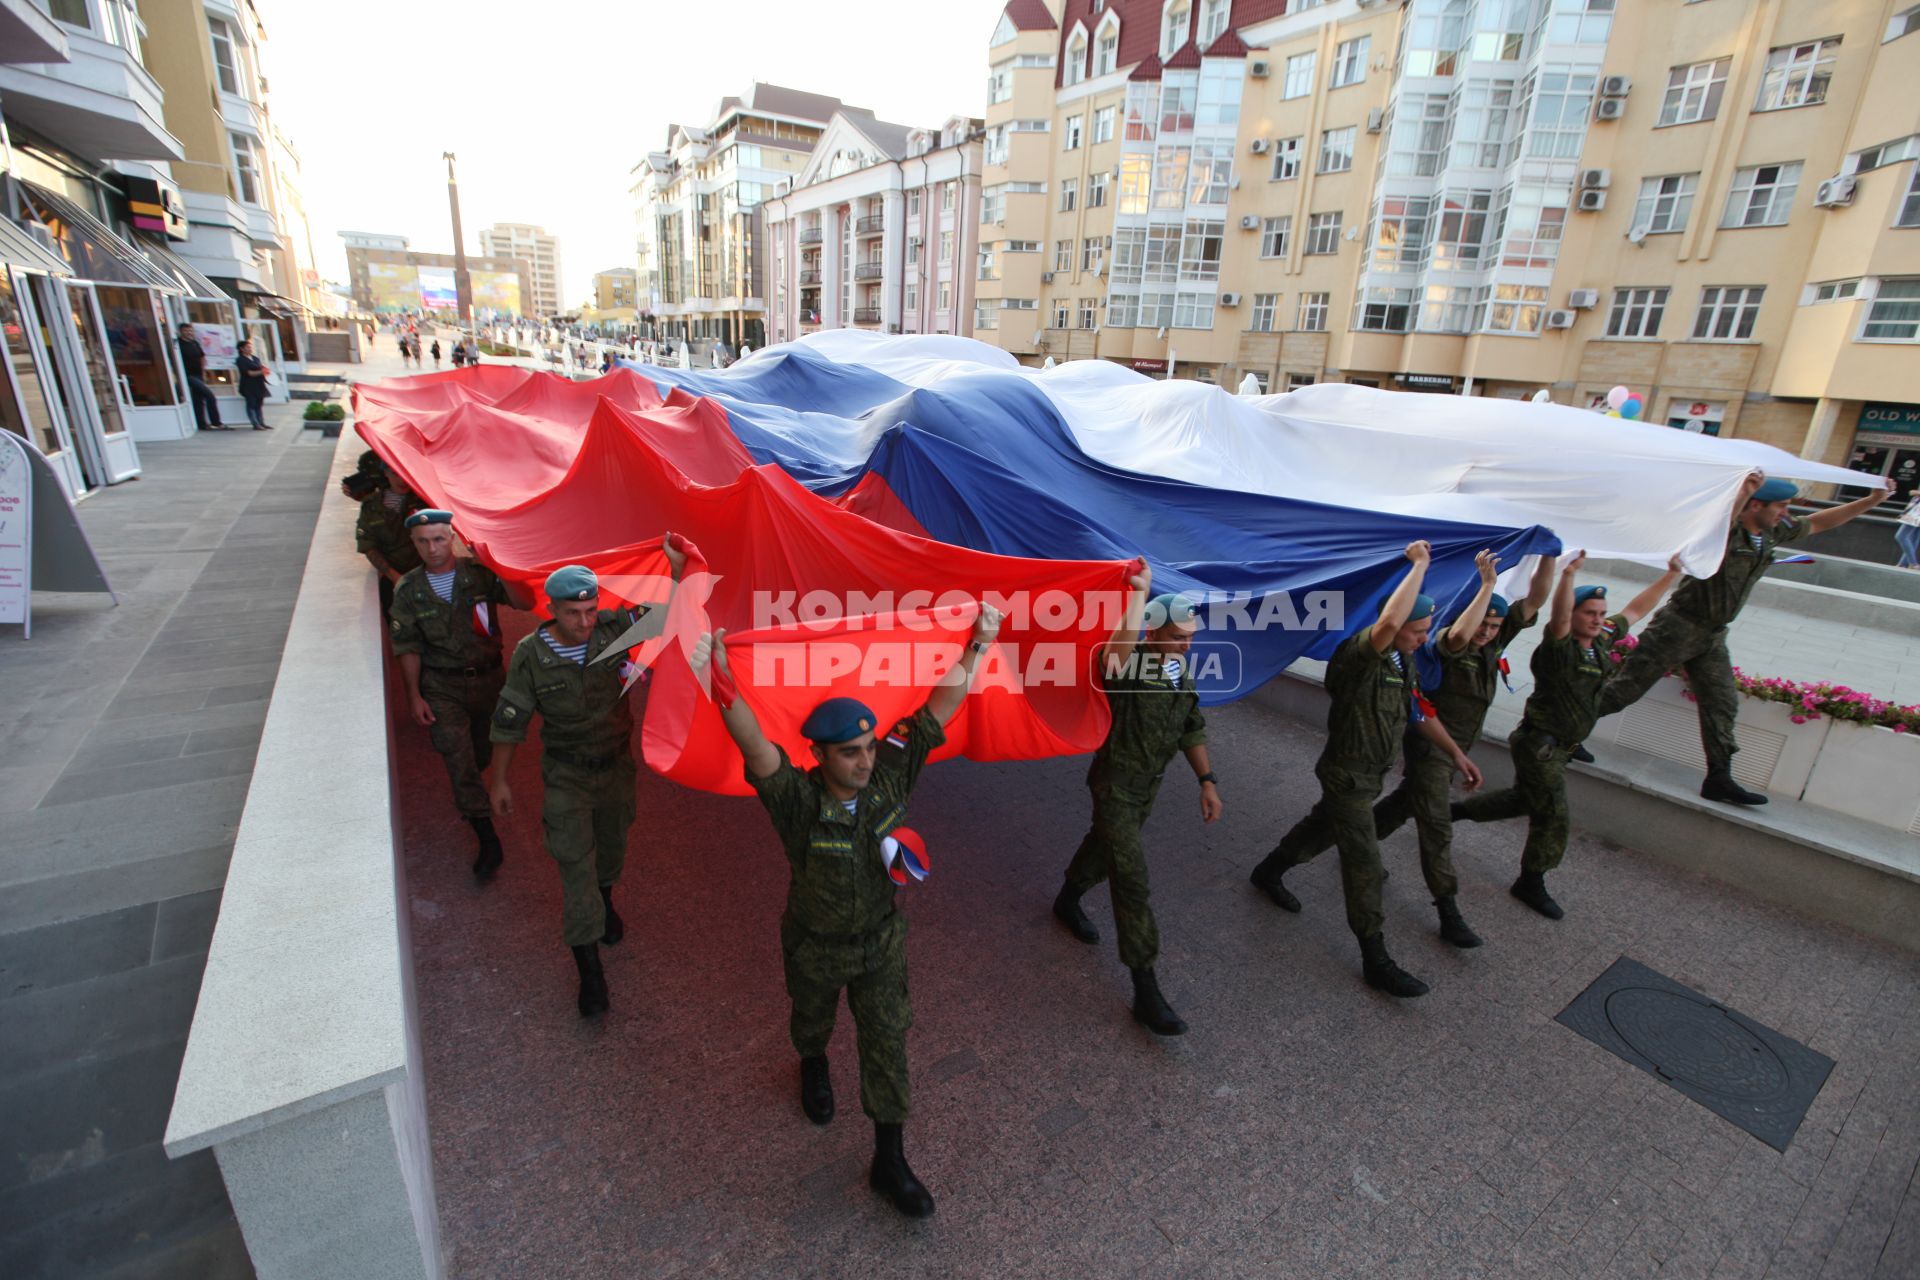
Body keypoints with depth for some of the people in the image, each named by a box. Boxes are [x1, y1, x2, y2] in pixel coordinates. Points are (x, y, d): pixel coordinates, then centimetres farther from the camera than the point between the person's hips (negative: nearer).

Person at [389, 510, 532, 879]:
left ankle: (468, 795, 51)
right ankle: (488, 842, 2)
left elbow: (524, 602, -20)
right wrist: (414, 696, -3)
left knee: (482, 753, 17)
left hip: (487, 677, 1)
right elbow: (408, 648, 0)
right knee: (459, 763, -5)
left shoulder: (480, 572, -7)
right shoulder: (408, 589, -4)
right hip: (442, 686, -1)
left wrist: (500, 569, -31)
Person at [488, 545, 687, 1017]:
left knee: (612, 842, 23)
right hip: (566, 777, -2)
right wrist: (499, 781, -1)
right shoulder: (531, 654, -18)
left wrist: (678, 569, -41)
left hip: (617, 764, 3)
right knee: (576, 863, -2)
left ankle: (605, 902, 55)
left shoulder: (612, 628, -15)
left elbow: (662, 613, -22)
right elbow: (509, 722, -8)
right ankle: (589, 968, 8)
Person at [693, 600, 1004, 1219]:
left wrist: (976, 646, -27)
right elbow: (753, 744, -50)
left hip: (881, 940, 2)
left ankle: (889, 1161, 32)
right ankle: (813, 1068, 66)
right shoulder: (798, 800, -32)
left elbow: (939, 709, -23)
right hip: (816, 947, -1)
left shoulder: (890, 774, -22)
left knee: (886, 1043, 11)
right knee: (813, 1020, 29)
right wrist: (722, 684, -67)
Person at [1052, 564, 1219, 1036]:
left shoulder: (1181, 669, 1)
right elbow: (1119, 650, -51)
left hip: (1150, 783, 8)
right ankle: (1146, 989, -1)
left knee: (1106, 844, 27)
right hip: (1116, 783, -8)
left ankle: (1068, 901, 54)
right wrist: (1139, 593, -43)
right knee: (1131, 877, -8)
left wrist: (1207, 781, 6)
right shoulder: (1128, 666, -24)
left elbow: (1192, 728, 10)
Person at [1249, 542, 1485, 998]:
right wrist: (1418, 564, -37)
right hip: (1347, 773, -9)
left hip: (1371, 772, 9)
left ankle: (1268, 872, 48)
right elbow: (1389, 622, -49)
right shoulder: (1359, 654, -26)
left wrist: (1456, 754, 9)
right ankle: (1376, 961, 8)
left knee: (1322, 829, 26)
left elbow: (1419, 714, 14)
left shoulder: (1404, 661, 4)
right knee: (1364, 862, -3)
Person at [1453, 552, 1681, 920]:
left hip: (1558, 747, 9)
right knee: (1552, 819, -2)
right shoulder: (1559, 647, -20)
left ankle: (1456, 810, 39)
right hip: (1539, 744, -9)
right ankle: (1531, 884, 14)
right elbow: (1559, 616, -41)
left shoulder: (1601, 641, 4)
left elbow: (1636, 609, 17)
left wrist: (1670, 574, 17)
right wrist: (1568, 576, -58)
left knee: (1521, 799, 23)